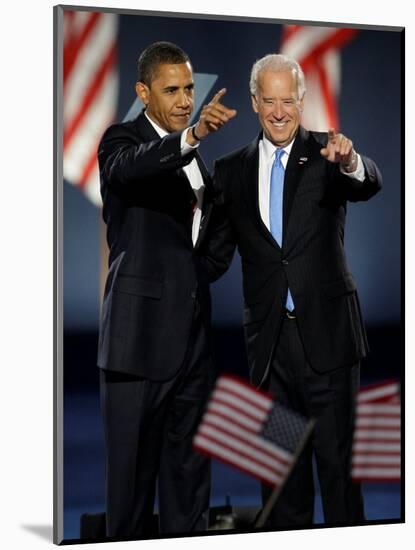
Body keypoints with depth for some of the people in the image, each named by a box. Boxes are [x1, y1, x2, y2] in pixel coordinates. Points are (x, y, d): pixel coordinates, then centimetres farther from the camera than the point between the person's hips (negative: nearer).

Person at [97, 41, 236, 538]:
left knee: (190, 464, 11)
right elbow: (128, 166, -30)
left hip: (194, 329, 7)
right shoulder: (123, 140, -4)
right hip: (141, 333, -6)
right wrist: (192, 136, -46)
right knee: (132, 464, -1)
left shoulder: (197, 152, 16)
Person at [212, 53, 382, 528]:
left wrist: (351, 163, -43)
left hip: (326, 329, -3)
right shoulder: (232, 169, 7)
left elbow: (370, 185, -21)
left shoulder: (326, 153, -1)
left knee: (336, 454, 0)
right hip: (268, 333, 3)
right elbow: (219, 249, 8)